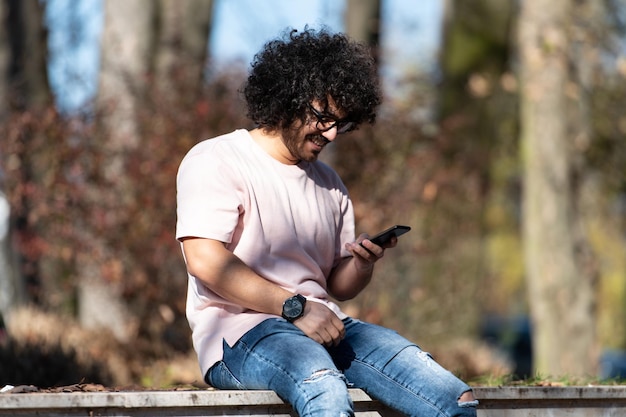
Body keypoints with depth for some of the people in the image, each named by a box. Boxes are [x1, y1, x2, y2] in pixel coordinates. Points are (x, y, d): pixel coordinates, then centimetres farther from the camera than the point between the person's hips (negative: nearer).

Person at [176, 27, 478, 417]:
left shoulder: (329, 184, 24)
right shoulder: (214, 161, 2)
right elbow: (205, 260, -13)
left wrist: (363, 264, 0)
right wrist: (295, 307, -16)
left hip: (323, 328, 7)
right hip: (241, 330, -7)